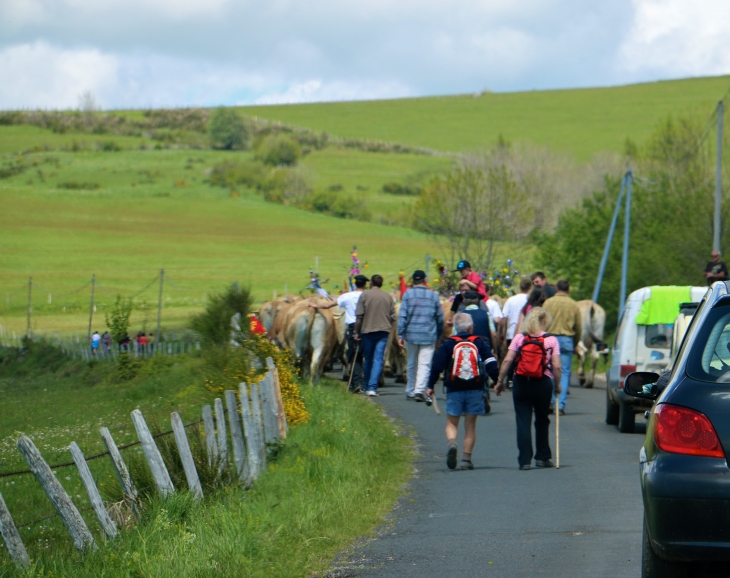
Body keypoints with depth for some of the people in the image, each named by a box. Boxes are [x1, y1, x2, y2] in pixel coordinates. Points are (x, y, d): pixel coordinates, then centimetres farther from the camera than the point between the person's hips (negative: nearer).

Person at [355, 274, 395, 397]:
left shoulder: (365, 295, -2)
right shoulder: (388, 297, 6)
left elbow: (359, 316, -5)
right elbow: (393, 317, 7)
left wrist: (357, 332, 2)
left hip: (367, 331, -1)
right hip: (383, 331, 1)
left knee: (368, 359, 13)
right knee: (378, 359, -3)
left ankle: (366, 386, 24)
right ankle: (372, 387, -14)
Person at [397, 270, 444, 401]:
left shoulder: (408, 294, 1)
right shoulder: (434, 295, 5)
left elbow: (402, 316, -5)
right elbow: (440, 318, 9)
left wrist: (400, 335, -4)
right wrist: (439, 335, 21)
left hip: (411, 335, 1)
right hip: (429, 336, -1)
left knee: (412, 364, 13)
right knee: (425, 365, -4)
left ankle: (410, 391, 21)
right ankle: (419, 390, -19)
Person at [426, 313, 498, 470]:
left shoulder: (448, 344, 2)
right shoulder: (479, 343, 4)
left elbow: (437, 365, -2)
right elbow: (491, 364, -1)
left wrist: (430, 385, 5)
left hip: (454, 390, -1)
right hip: (475, 390, 1)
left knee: (451, 423, 8)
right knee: (470, 425, 8)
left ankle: (451, 443, -23)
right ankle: (466, 459, 3)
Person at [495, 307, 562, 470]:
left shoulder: (519, 338, 1)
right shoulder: (551, 340, -2)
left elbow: (507, 361, -5)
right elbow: (556, 366, -8)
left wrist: (500, 381, 3)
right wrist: (557, 384, 6)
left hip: (521, 383, 0)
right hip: (543, 384, 0)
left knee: (523, 422, 2)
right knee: (542, 421, 17)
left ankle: (525, 460, -4)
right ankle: (542, 457, 22)